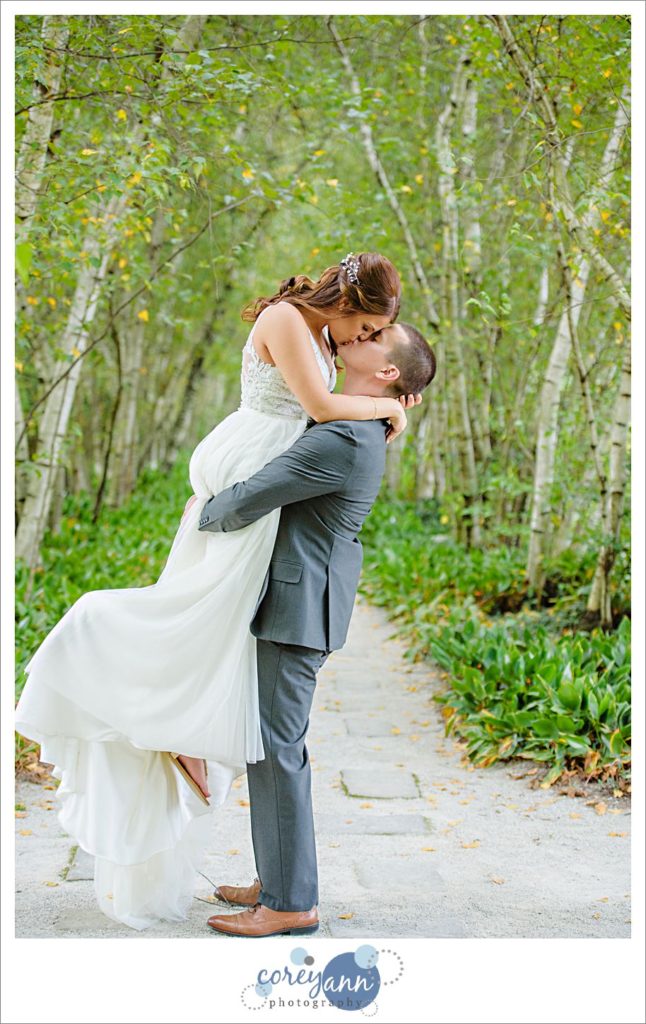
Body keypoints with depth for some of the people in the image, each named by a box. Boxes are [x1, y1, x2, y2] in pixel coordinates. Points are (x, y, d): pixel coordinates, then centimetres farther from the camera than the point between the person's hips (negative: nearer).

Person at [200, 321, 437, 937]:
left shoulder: (341, 441, -22)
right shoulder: (363, 428, 10)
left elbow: (245, 503, -21)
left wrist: (205, 514, -2)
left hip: (299, 606, -10)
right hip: (294, 600, 10)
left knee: (276, 748, -3)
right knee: (273, 742, 16)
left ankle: (291, 903, 6)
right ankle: (279, 880, 26)